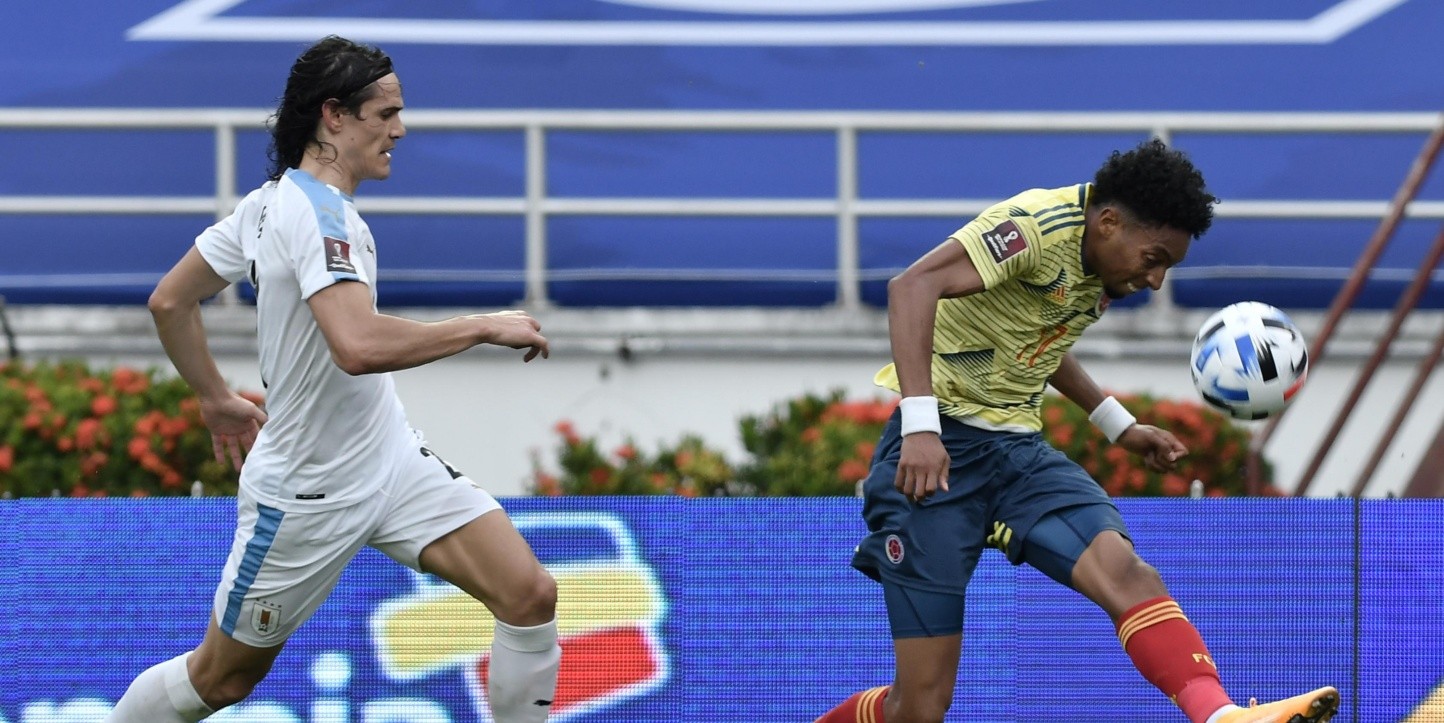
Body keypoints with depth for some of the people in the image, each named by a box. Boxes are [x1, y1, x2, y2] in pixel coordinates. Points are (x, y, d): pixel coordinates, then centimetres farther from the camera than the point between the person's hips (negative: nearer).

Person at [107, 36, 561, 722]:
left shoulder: (272, 200, 4)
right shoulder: (317, 210, -24)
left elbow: (170, 301, 13)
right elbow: (358, 346, -40)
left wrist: (217, 400, 23)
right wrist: (485, 326, -30)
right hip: (308, 496, -9)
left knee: (530, 596, -7)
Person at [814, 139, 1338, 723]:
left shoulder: (1102, 268, 11)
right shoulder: (1038, 226, -16)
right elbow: (912, 286, -30)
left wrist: (1119, 426, 26)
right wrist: (920, 426, -39)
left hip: (1017, 448, 7)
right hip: (938, 453, -7)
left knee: (1126, 574, -22)